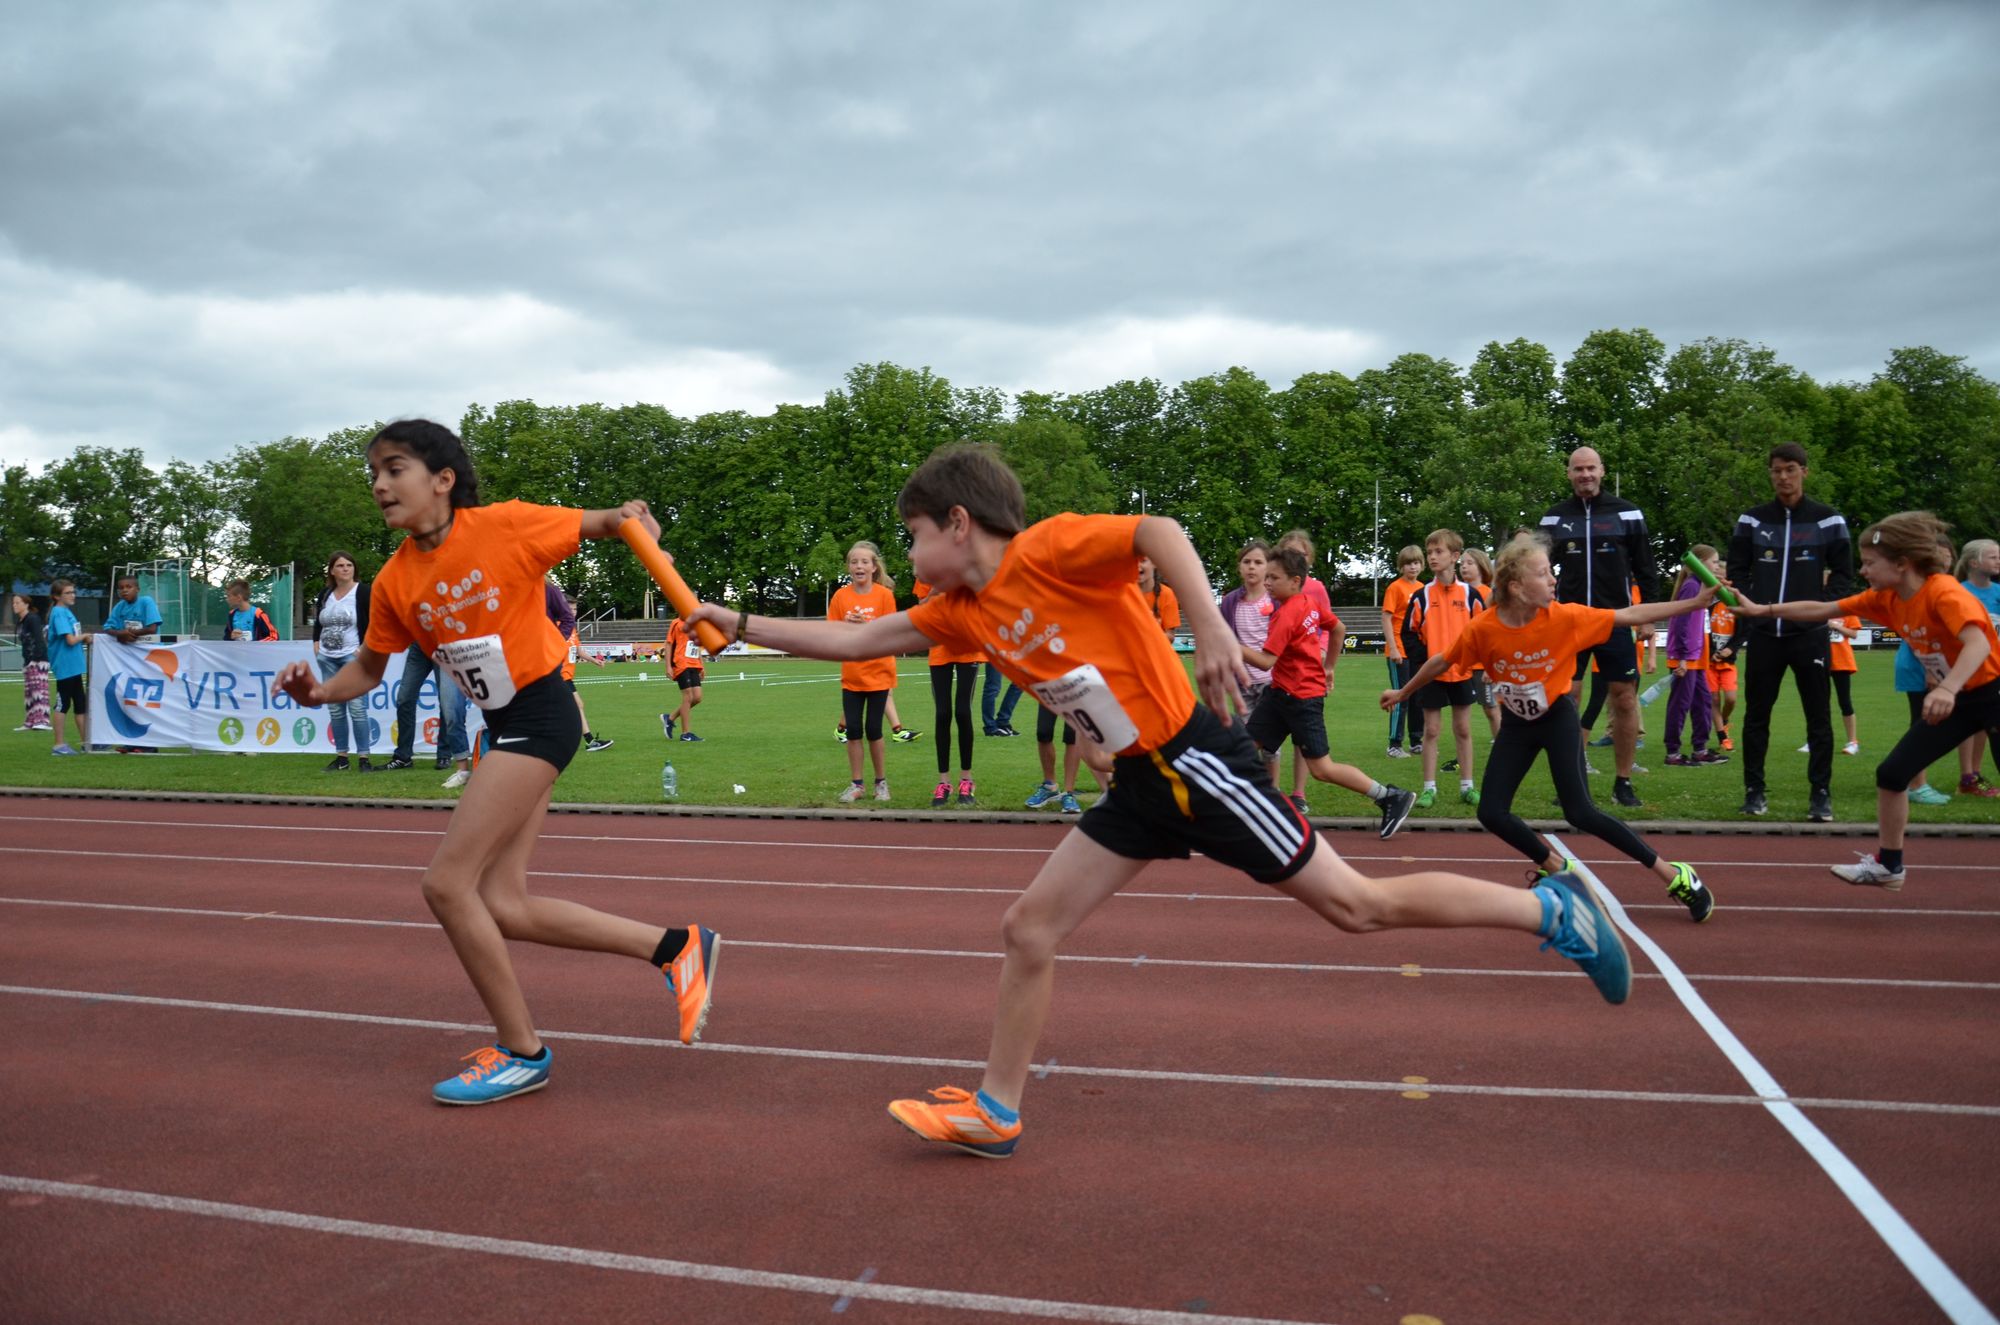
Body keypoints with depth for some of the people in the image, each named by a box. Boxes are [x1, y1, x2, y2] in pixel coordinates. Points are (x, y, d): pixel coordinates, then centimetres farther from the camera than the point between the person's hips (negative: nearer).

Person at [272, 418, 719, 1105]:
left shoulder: (507, 526, -13)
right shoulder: (395, 582, 4)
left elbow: (592, 524, 1)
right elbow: (368, 667, 14)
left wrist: (627, 518, -22)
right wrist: (319, 691, -6)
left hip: (541, 718, -8)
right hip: (500, 728, 8)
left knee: (447, 882, -10)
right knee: (503, 908, 4)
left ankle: (521, 1052, 7)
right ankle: (677, 947, 16)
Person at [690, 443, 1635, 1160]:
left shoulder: (1046, 548, -15)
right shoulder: (963, 612, 9)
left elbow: (1158, 530, -26)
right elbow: (854, 641, 16)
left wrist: (1211, 629, -37)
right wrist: (742, 625, 16)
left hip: (1193, 756, -8)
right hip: (1138, 783, 8)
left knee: (1359, 905, -1)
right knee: (1028, 928, 7)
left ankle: (1555, 910, 16)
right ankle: (995, 1113, 21)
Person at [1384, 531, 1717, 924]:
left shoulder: (1565, 617, -22)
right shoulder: (1482, 629, -20)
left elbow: (1631, 615, -15)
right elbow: (1442, 661, -3)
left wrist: (1696, 602, -19)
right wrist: (1402, 693, 7)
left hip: (1558, 718, -2)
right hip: (1516, 724, 3)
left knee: (1579, 811, -14)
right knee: (1491, 813, -5)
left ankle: (1674, 874, -1)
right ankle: (1557, 868, 18)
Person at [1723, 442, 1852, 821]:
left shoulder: (1828, 520, 3)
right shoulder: (1752, 520, 6)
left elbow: (1843, 574, 5)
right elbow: (1737, 574, 8)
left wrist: (1821, 607, -10)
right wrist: (1746, 611, -6)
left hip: (1810, 635, -1)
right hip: (1763, 634, 2)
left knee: (1818, 717, 0)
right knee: (1756, 715, 5)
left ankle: (1821, 794, 8)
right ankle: (1754, 790, 14)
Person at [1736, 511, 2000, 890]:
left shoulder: (1944, 593, -28)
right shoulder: (1886, 598, -4)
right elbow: (1821, 610, 3)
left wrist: (1948, 689, -59)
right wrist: (1761, 610, -2)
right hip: (1952, 698, 8)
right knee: (1891, 773, 5)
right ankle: (1887, 866, 18)